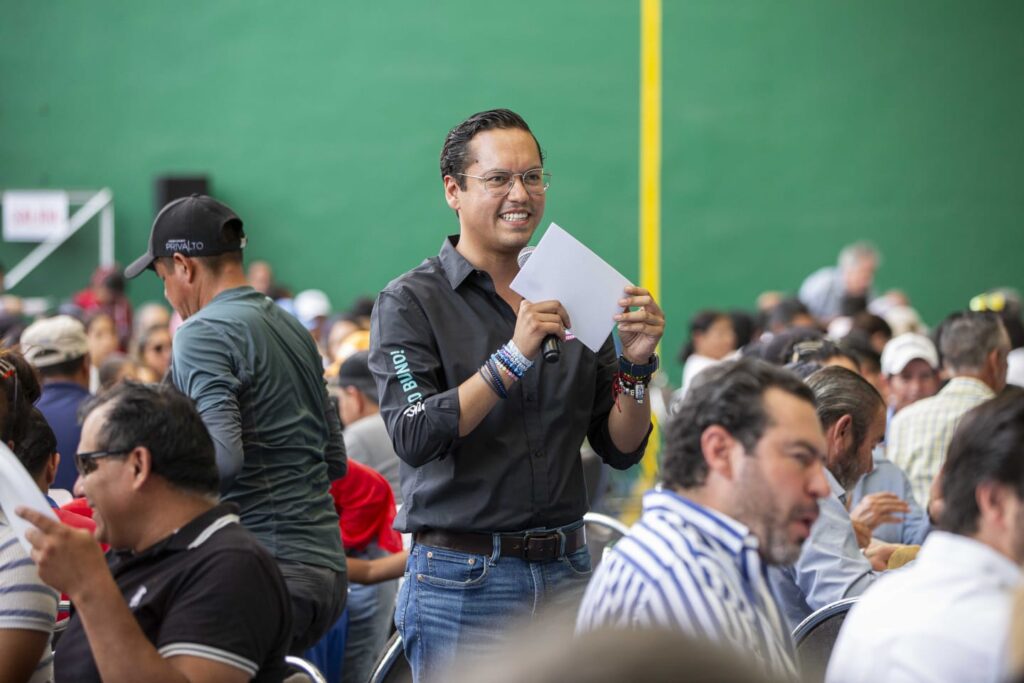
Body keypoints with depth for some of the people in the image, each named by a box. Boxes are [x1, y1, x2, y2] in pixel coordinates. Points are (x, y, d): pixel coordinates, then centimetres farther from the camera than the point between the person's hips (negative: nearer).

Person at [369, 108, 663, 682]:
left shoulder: (570, 298, 11)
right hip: (464, 582, -4)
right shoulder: (411, 302, -3)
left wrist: (636, 363, -8)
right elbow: (415, 437, -17)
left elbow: (622, 450, 9)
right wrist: (513, 359, -23)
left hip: (567, 571, 4)